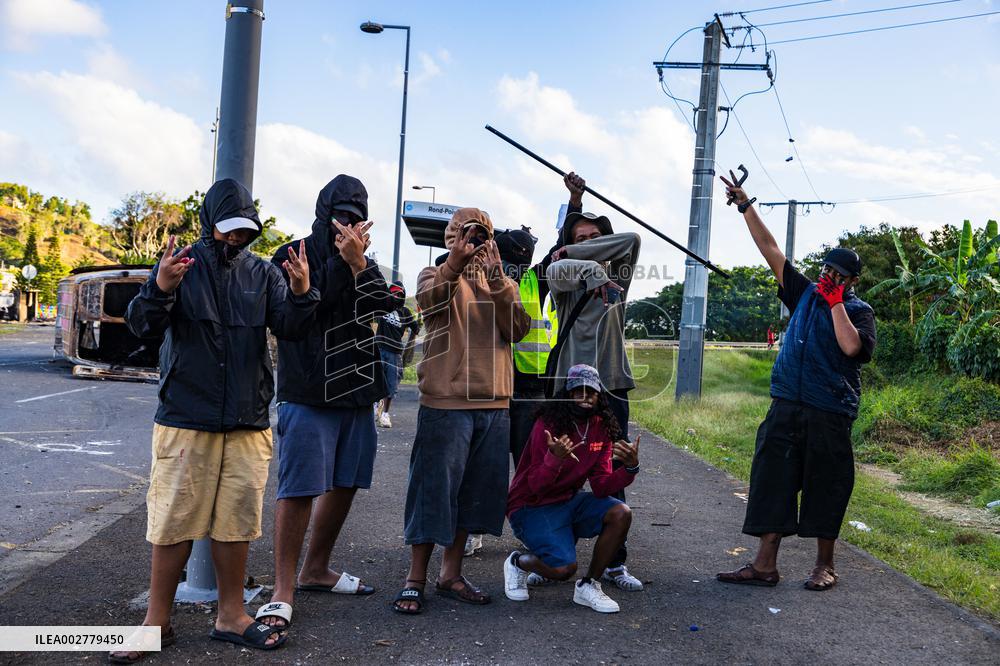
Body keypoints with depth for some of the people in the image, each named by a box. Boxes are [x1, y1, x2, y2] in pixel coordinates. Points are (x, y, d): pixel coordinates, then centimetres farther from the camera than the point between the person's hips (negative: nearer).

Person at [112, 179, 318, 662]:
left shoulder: (263, 273, 8)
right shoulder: (181, 264, 0)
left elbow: (290, 327, -2)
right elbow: (142, 325, -8)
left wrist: (300, 294, -23)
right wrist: (160, 289, -28)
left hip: (248, 422, 3)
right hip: (185, 419, -3)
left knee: (237, 520, 8)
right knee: (175, 519, 1)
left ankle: (231, 616, 22)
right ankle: (157, 620, 15)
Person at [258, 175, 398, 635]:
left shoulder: (365, 265, 16)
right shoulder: (292, 256, 0)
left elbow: (387, 305, -3)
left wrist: (359, 263, -16)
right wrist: (342, 262, -17)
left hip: (357, 391, 6)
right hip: (308, 393, -6)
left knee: (345, 484, 12)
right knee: (299, 488, -9)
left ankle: (316, 570, 28)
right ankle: (282, 591, -2)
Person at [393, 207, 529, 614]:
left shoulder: (502, 284, 15)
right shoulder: (435, 276, 5)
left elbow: (518, 330, -4)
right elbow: (427, 299, -21)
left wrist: (496, 277, -14)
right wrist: (457, 261, -36)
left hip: (493, 404, 5)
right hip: (445, 402, -4)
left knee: (475, 489, 10)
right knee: (434, 488, -2)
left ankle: (451, 575, 22)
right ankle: (415, 579, 9)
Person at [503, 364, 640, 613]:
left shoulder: (601, 428, -2)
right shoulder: (549, 424, -20)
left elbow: (601, 486, -8)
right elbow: (535, 486, -22)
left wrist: (630, 468, -26)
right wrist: (553, 459, -42)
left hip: (569, 501, 6)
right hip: (532, 507, -6)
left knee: (621, 514, -19)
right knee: (564, 569, -24)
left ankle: (588, 586, -1)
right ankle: (518, 563, 12)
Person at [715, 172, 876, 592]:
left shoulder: (859, 311, 1)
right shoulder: (805, 294, 13)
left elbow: (852, 346, -19)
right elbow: (771, 251, 12)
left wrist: (835, 302, -12)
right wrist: (745, 206, 9)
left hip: (829, 414, -4)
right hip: (787, 404, 5)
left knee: (824, 487, 3)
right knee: (772, 479, 1)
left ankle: (825, 566, 18)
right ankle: (764, 565, 5)